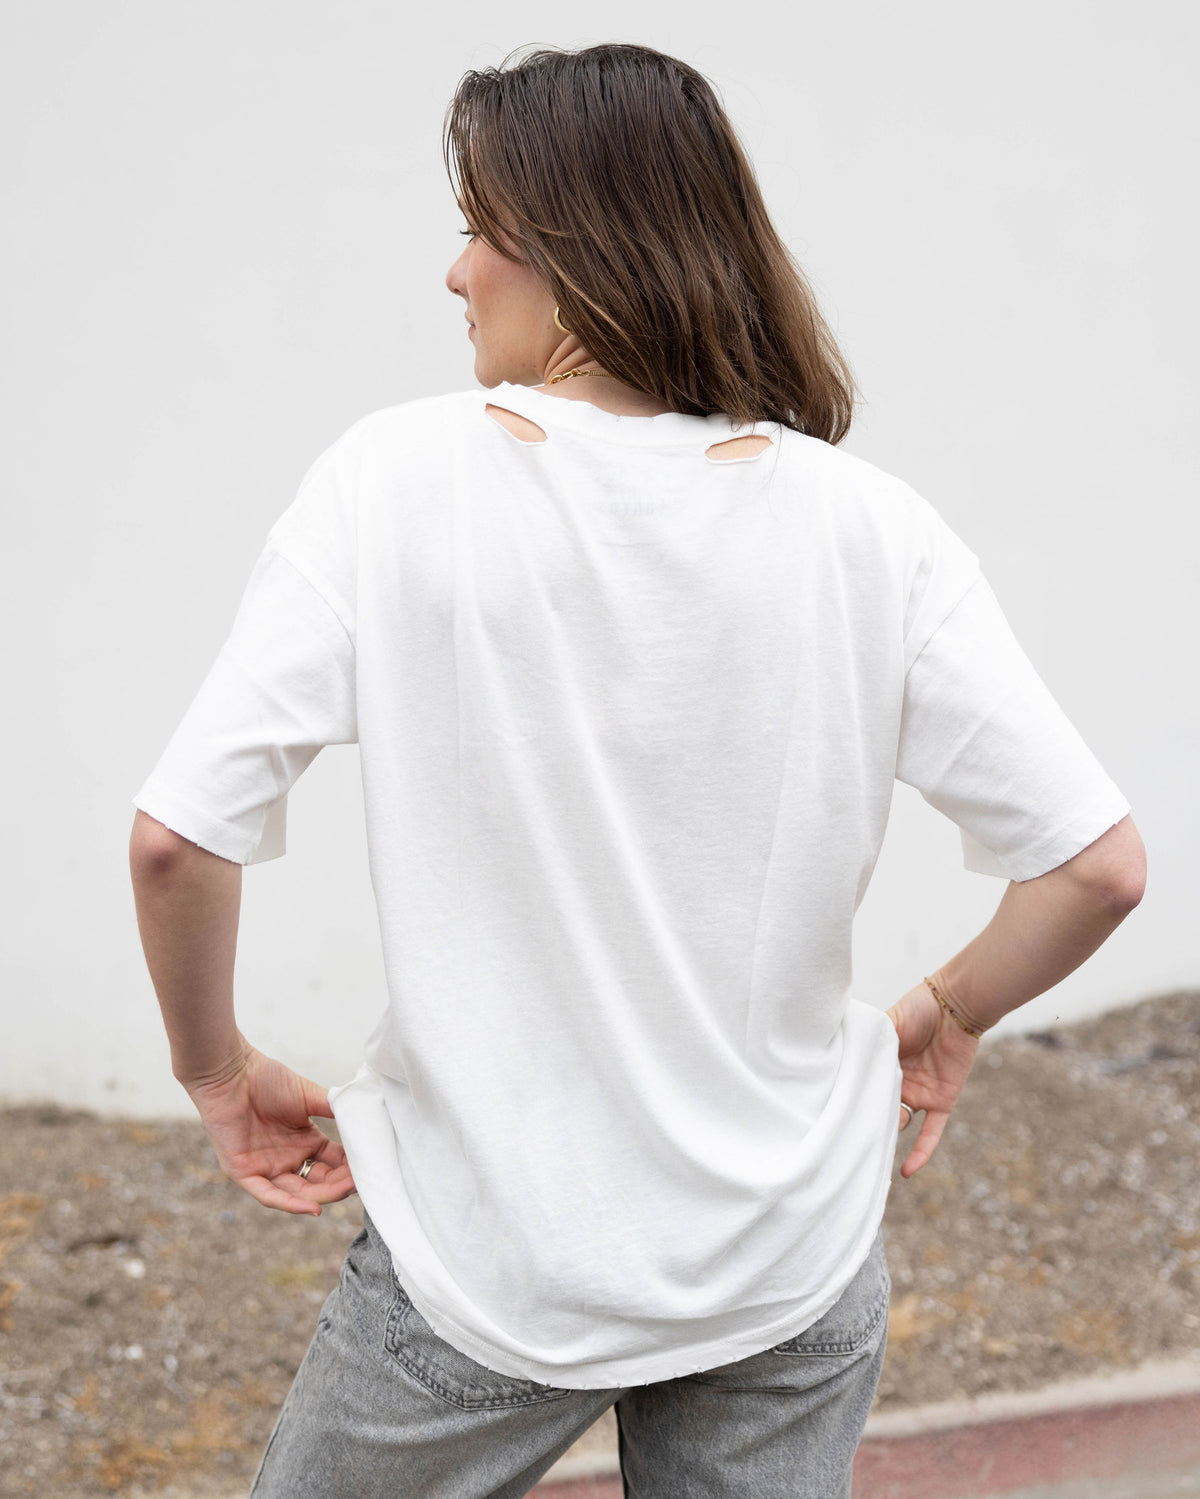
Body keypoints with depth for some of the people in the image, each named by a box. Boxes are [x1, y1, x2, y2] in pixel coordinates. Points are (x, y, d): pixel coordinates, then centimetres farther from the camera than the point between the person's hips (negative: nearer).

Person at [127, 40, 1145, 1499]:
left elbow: (178, 836, -17)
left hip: (482, 1258, -2)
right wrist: (946, 1014, 10)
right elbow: (1098, 865, -9)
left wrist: (218, 1068, 1)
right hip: (792, 1268, 2)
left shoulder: (398, 481, -13)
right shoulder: (868, 528, -9)